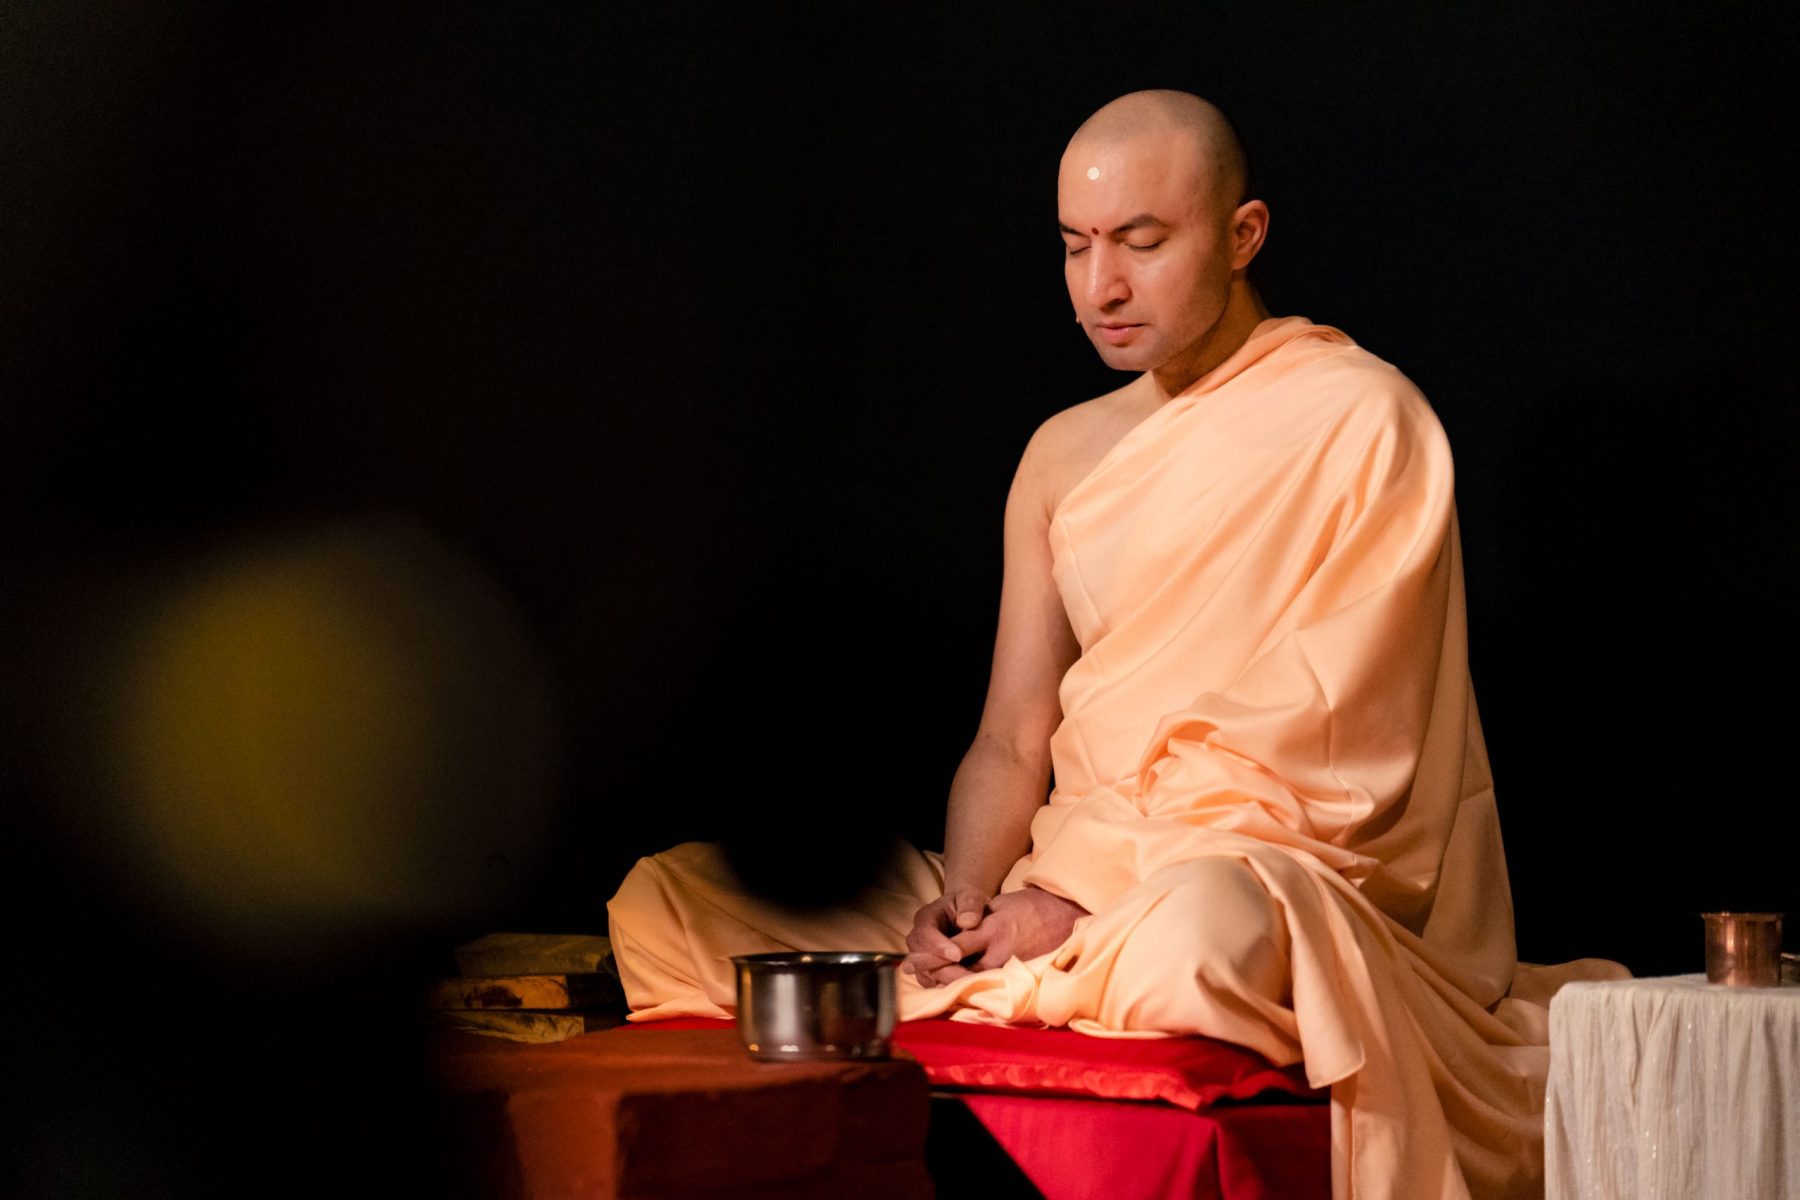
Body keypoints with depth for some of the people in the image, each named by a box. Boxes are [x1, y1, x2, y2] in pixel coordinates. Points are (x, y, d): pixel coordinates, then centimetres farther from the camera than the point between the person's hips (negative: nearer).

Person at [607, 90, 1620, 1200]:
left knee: (1202, 928, -44)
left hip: (1259, 873, -6)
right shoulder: (1067, 454, 14)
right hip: (1062, 882, 6)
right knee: (665, 896, -4)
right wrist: (966, 898, -8)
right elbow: (1011, 744, 13)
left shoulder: (1361, 422, -6)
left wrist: (1098, 903, -17)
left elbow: (1329, 771, -12)